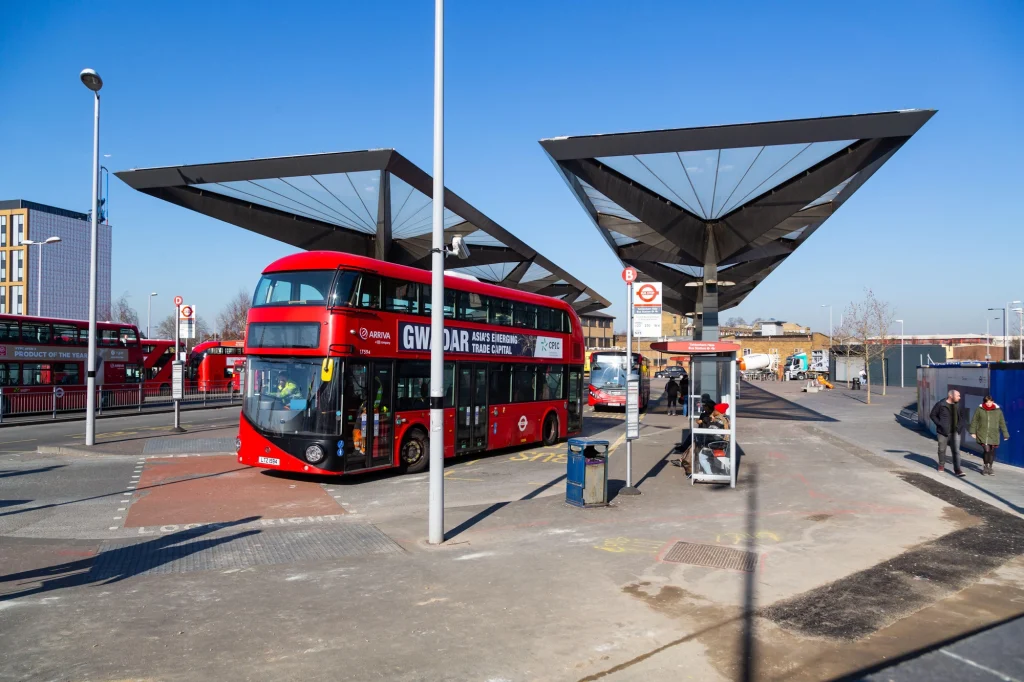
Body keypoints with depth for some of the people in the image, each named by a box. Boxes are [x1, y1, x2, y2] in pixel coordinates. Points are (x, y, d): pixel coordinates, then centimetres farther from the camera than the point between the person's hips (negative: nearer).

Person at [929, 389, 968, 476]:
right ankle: (941, 465, 30)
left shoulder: (959, 406, 5)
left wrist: (960, 425, 3)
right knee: (942, 449, 11)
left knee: (956, 450, -6)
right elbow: (932, 415, 1)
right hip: (943, 432, -2)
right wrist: (939, 424, -9)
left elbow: (963, 416, 19)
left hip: (955, 432, 2)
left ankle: (957, 469, -6)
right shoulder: (940, 404, -7)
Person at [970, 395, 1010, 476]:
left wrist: (1005, 434, 6)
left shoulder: (998, 411, 4)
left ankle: (990, 468, 22)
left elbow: (1002, 423, 7)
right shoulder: (979, 410, 0)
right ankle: (985, 467, 7)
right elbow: (974, 421, 3)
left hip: (993, 436, 2)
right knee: (986, 450, -12)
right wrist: (973, 432, -2)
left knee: (992, 452, 6)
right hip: (982, 435, -2)